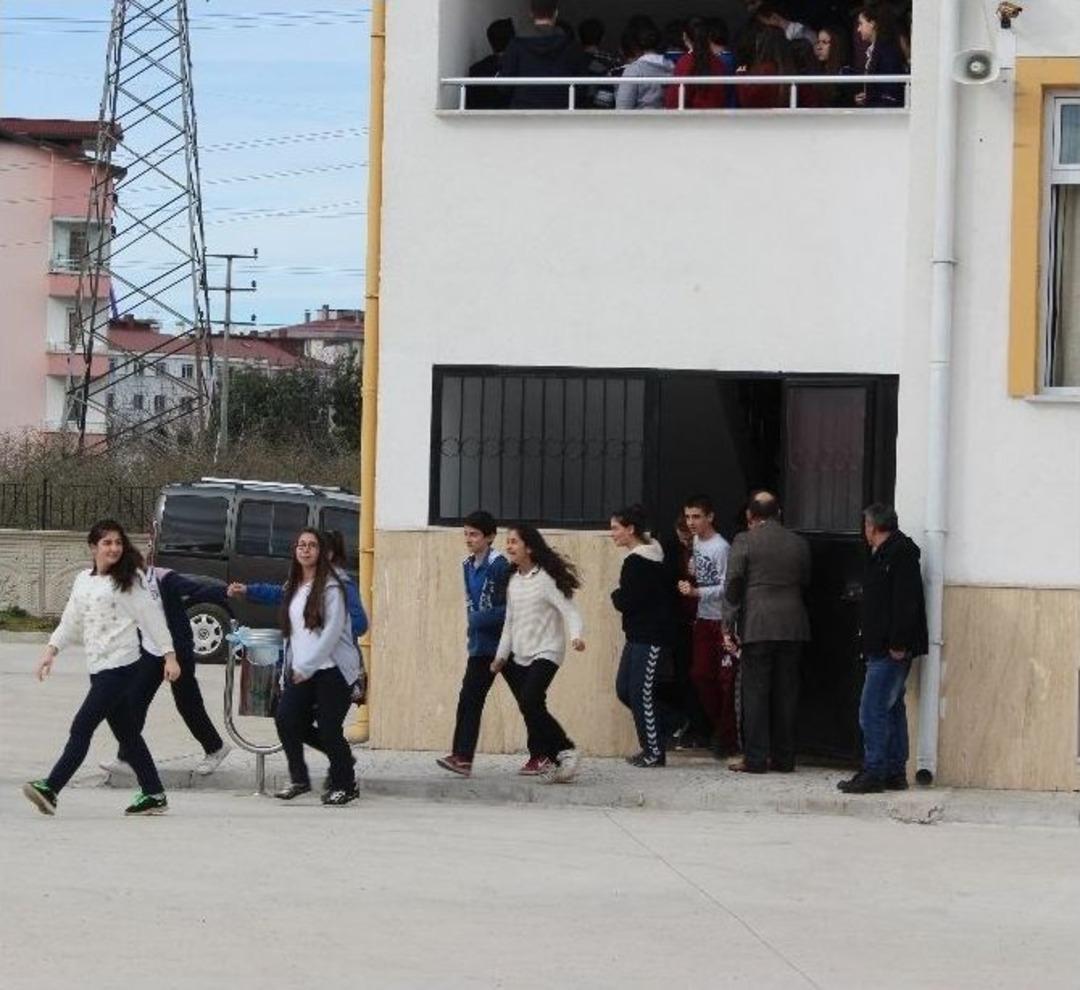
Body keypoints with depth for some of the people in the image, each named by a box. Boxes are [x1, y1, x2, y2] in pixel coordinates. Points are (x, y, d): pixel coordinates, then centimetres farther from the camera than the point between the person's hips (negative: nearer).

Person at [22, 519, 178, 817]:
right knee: (125, 732, 10)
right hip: (98, 667, 7)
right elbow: (71, 621, 19)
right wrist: (51, 650, 8)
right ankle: (153, 794, 17)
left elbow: (153, 617, -5)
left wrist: (169, 655, -8)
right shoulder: (83, 580, 14)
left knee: (82, 726, -13)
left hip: (121, 666, -7)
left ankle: (51, 790, -16)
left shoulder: (130, 578, -4)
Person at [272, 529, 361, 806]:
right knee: (285, 719, -9)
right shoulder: (292, 587, 14)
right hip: (300, 670, 6)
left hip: (331, 669, -6)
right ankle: (299, 779, 5)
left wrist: (306, 667, -15)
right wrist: (289, 669, 12)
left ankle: (344, 785, 13)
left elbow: (332, 632, -15)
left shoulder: (330, 587, -8)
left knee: (329, 728, -5)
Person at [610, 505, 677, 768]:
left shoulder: (638, 562, -18)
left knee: (641, 692, -4)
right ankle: (669, 723, 22)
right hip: (638, 635, 10)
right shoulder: (650, 555, 13)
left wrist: (616, 595, -1)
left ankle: (654, 753, 3)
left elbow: (626, 602, -19)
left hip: (650, 637, -10)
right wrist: (621, 598, 2)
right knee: (624, 688, 13)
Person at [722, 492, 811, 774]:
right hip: (793, 626, 4)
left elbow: (733, 583, -6)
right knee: (786, 692, 7)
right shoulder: (799, 544, 8)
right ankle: (783, 758, 10)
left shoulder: (744, 541, -4)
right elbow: (805, 583, 13)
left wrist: (729, 624, -3)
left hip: (757, 626, -4)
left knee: (755, 692, 0)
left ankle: (755, 758, -2)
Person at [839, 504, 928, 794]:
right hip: (883, 650, 11)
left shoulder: (901, 555, -13)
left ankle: (874, 772, -10)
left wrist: (898, 643, -24)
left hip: (891, 651, -11)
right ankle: (895, 772, 17)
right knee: (892, 710, 13)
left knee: (873, 712, -11)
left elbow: (906, 602, -21)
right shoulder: (880, 555, 18)